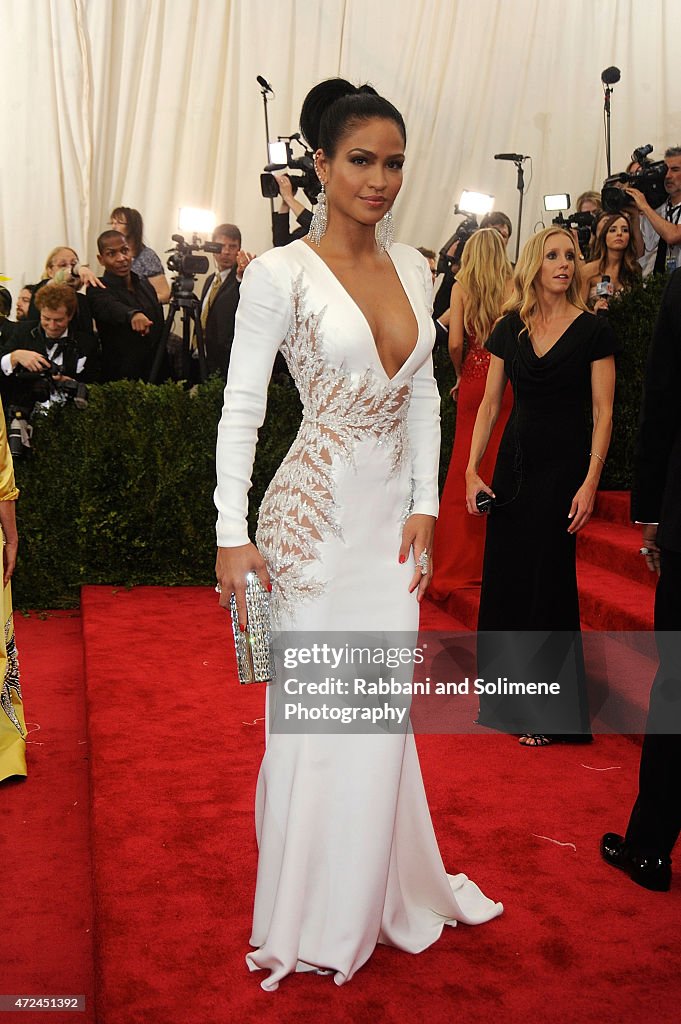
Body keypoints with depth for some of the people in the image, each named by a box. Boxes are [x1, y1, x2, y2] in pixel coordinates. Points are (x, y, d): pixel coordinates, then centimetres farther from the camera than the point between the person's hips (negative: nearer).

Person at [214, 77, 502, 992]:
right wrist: (232, 534, -16)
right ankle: (315, 916, 27)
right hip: (315, 519, -5)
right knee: (314, 710, 6)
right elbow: (241, 409, -11)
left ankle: (380, 896, 34)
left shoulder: (413, 267, 7)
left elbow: (422, 394, 10)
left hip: (393, 515, 5)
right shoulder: (280, 274, -10)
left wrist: (424, 507, 3)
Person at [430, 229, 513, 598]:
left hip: (474, 380, 0)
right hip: (509, 381, 1)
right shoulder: (513, 287, -1)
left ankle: (461, 564, 10)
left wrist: (461, 376, 7)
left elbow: (455, 342, -9)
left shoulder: (461, 287, -1)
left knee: (466, 470, 5)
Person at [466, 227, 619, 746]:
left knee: (549, 583, 1)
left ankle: (548, 713, 16)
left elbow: (603, 412, -7)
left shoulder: (593, 329, -4)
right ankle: (508, 696, 25)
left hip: (564, 469, -4)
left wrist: (590, 483, -15)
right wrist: (472, 470, -1)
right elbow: (490, 404, 7)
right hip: (513, 464, 4)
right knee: (504, 577, 8)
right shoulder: (510, 329, 6)